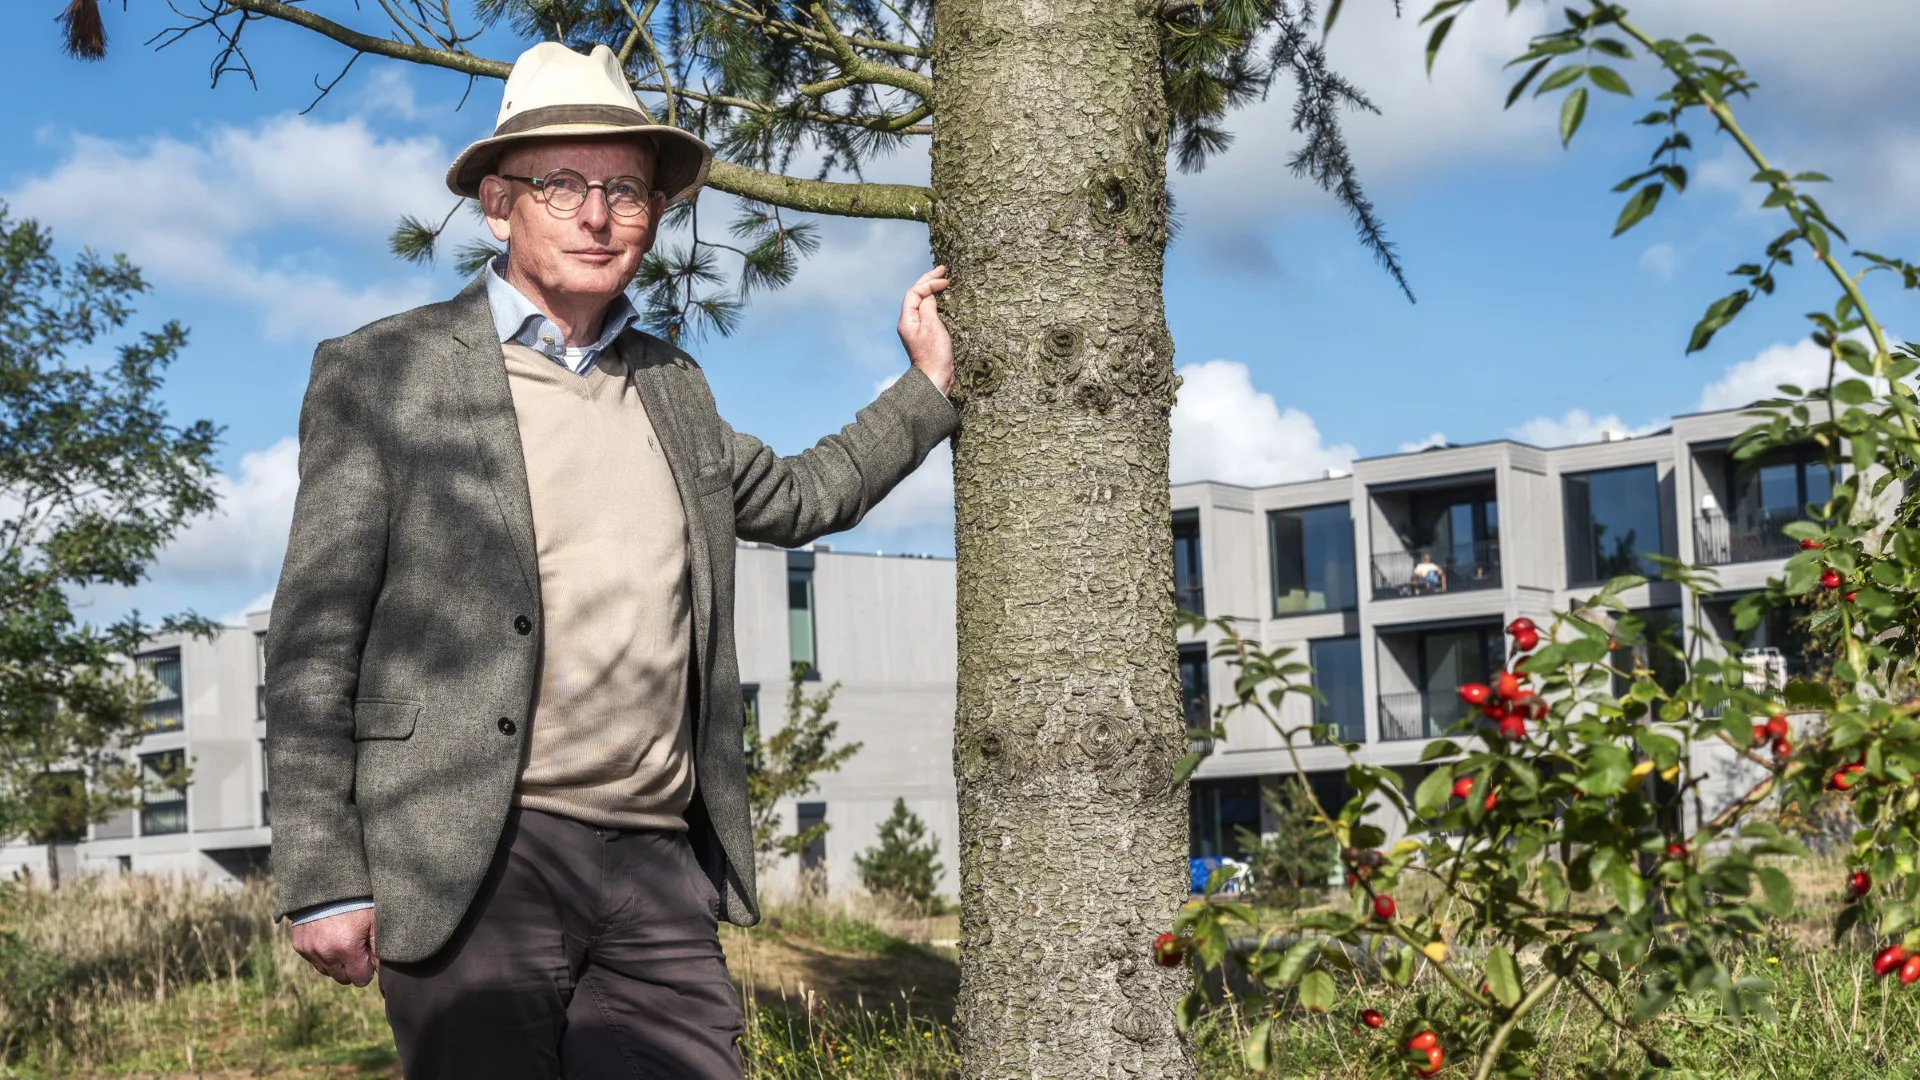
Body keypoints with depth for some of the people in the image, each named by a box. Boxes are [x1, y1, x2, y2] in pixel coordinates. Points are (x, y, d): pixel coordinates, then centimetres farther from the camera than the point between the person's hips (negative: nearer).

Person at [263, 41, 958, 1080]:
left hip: (660, 873, 5)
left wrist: (929, 383, 29)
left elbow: (795, 498, 36)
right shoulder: (378, 374, 1)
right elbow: (314, 644, -3)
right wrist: (323, 881, -9)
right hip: (471, 869, -5)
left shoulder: (671, 384, 17)